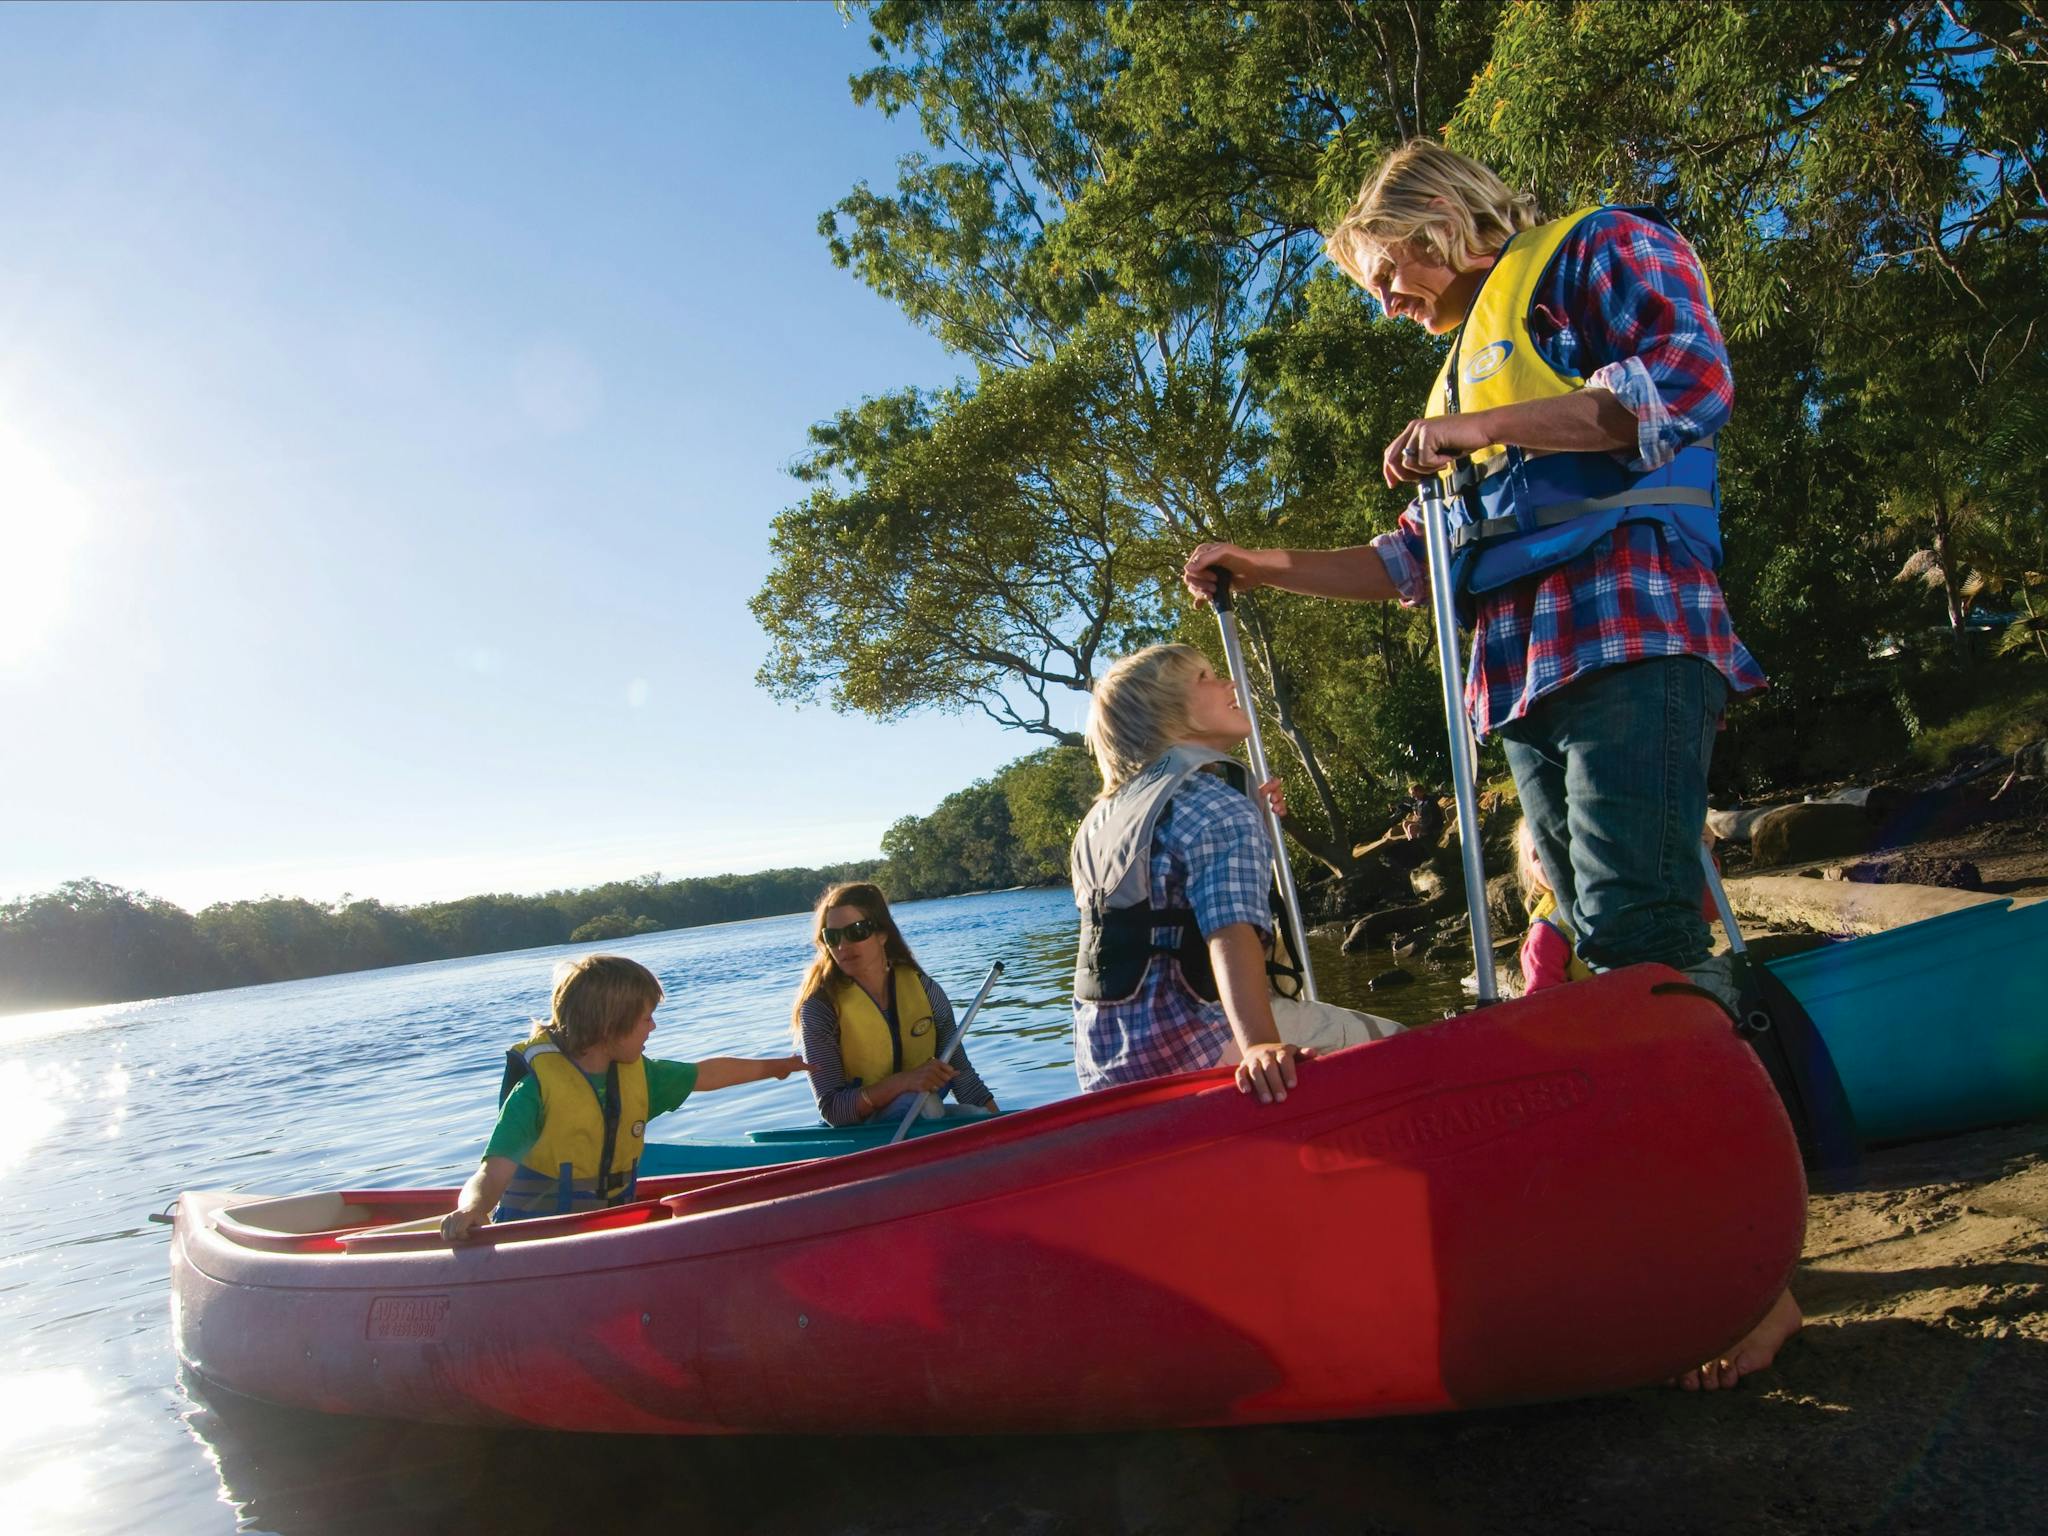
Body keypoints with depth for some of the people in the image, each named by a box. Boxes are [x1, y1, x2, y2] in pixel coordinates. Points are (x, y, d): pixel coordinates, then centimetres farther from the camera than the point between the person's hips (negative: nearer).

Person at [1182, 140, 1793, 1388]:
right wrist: (1263, 568, 23)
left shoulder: (1606, 250, 11)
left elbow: (1690, 378, -10)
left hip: (1630, 641, -8)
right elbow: (1421, 559, 29)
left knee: (1637, 937, -16)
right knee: (1623, 949, 2)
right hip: (1527, 680, 8)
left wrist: (1473, 431, -10)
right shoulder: (1472, 368, 33)